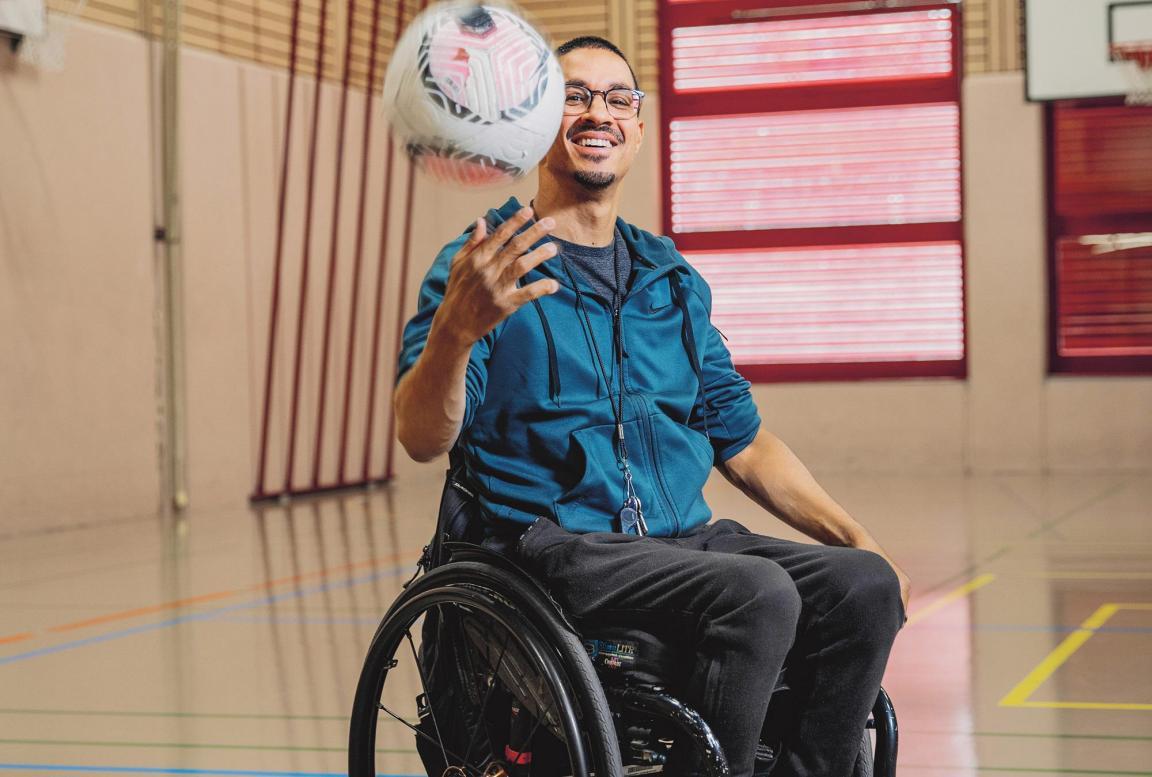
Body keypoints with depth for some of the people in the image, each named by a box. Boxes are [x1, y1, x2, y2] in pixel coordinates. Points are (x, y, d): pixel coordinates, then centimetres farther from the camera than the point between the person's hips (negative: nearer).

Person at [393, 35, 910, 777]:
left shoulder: (672, 278, 18)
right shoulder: (484, 265, -1)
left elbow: (742, 440, 23)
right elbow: (423, 438, -14)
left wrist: (858, 539, 11)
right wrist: (455, 330, -35)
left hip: (685, 539, 6)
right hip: (558, 544, -6)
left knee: (865, 585, -18)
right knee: (759, 593, -30)